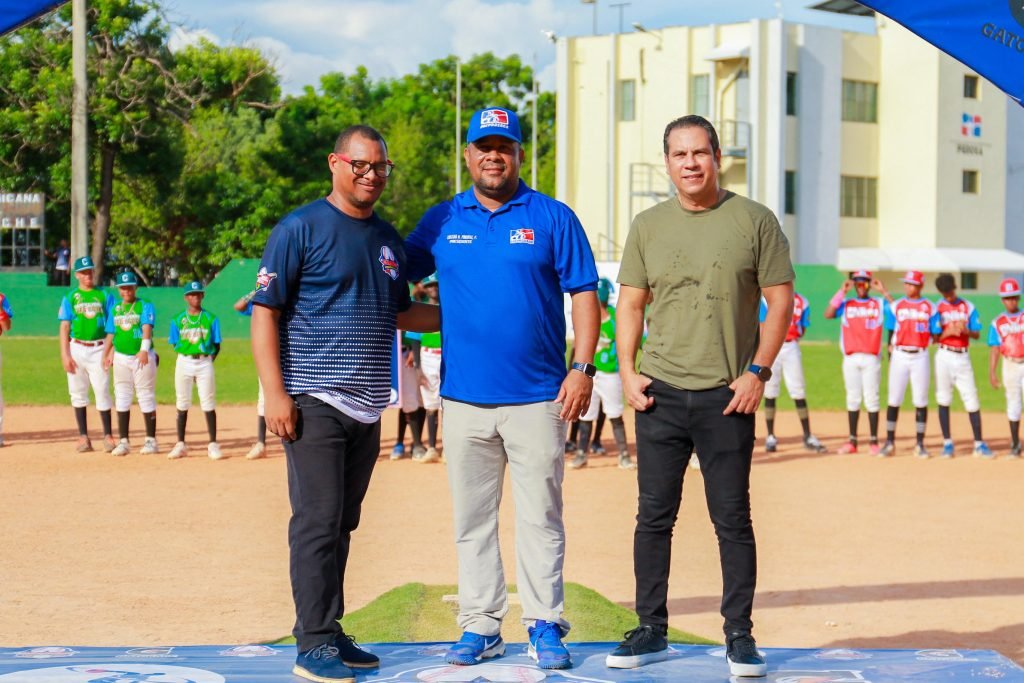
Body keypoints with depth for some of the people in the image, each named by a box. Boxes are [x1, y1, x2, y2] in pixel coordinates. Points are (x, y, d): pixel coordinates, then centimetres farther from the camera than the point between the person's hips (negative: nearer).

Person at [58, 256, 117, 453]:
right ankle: (83, 437, 8)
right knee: (78, 393, 3)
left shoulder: (105, 296, 7)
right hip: (76, 349, 1)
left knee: (102, 392, -6)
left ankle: (108, 436, -1)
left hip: (98, 349, -1)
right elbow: (64, 328, 4)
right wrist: (65, 355, -6)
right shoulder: (70, 298, 8)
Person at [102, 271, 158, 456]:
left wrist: (144, 350, -34)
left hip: (143, 357, -5)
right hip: (121, 358, 5)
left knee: (146, 398, -1)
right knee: (121, 398, 4)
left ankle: (151, 440, 5)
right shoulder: (115, 309, 12)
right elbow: (111, 335, 17)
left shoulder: (145, 306, -4)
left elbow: (147, 328, -19)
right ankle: (123, 442, 8)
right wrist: (106, 355, 4)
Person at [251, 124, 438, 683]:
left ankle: (332, 635, 18)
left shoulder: (387, 238, 16)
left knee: (342, 524, 12)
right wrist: (275, 394, -15)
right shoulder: (301, 228, -5)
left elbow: (400, 313, 26)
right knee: (318, 523, -7)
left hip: (367, 407, 7)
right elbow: (265, 312, -8)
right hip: (315, 402, -7)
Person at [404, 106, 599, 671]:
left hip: (537, 397, -2)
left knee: (540, 518, 1)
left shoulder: (552, 218, 1)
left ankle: (545, 626, 9)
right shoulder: (442, 221, 8)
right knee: (472, 520, 7)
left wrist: (582, 368, -9)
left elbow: (584, 294, 0)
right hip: (464, 397, 3)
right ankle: (480, 627, 15)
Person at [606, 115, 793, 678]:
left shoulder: (754, 221, 1)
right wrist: (627, 372, 1)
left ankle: (739, 635, 9)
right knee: (654, 517, 6)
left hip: (726, 397, -3)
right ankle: (651, 631, 15)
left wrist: (757, 371, -7)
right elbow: (630, 303, 13)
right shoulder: (648, 226, 10)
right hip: (660, 393, 3)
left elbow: (780, 300, 2)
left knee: (732, 521, 1)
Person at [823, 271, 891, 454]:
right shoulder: (845, 304, 11)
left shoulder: (879, 304, 9)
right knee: (852, 399, 5)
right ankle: (852, 441, 9)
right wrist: (841, 292, -5)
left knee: (871, 398, -3)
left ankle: (873, 441, 2)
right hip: (851, 358, 2)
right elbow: (828, 314, -5)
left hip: (872, 358, -2)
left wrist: (883, 291, -6)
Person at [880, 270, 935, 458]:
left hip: (920, 356, -1)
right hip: (899, 356, 1)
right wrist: (890, 360, 4)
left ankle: (920, 444, 8)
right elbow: (891, 335, 9)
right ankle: (889, 443, 6)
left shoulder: (929, 307, 4)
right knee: (894, 400, 1)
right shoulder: (895, 306, 7)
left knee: (921, 400, 2)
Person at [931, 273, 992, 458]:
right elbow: (935, 337, -2)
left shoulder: (968, 307, 7)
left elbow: (977, 334, 4)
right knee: (943, 400, 2)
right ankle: (947, 443, 10)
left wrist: (965, 331, -16)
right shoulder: (937, 309, 1)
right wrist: (949, 332, -20)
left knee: (972, 401, -1)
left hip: (963, 357, 1)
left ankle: (979, 444, 3)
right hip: (944, 357, -1)